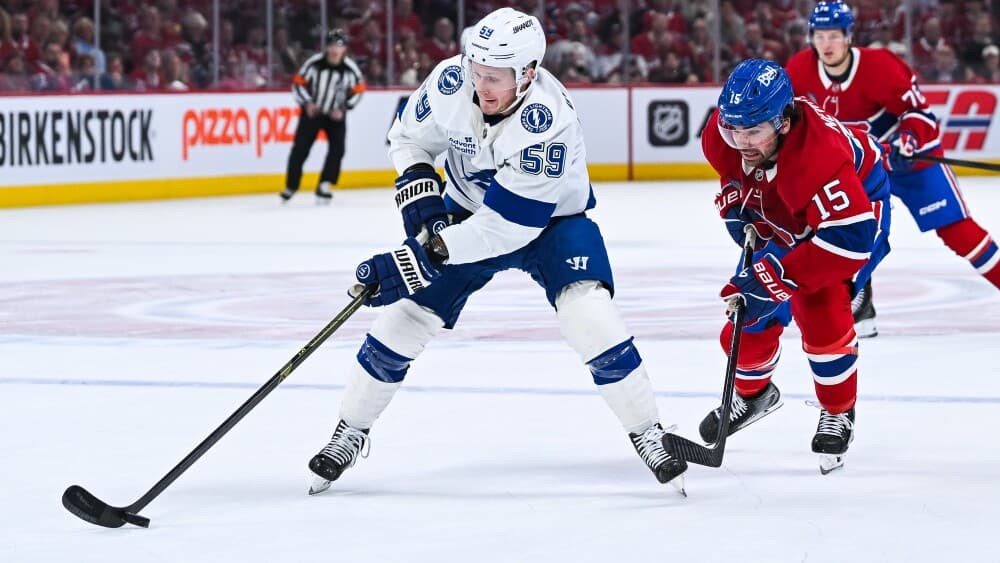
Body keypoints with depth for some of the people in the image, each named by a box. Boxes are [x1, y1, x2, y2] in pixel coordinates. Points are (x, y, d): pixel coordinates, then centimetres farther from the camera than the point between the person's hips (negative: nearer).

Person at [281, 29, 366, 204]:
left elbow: (358, 89, -1)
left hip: (335, 115, 1)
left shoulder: (350, 68, -15)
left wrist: (344, 108, -9)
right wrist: (307, 103, -19)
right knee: (300, 149, -5)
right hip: (312, 111, -1)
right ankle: (290, 187, 9)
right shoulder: (314, 63, -18)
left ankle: (324, 186, -3)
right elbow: (298, 83, -8)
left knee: (337, 149, -13)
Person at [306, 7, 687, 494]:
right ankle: (350, 433, 17)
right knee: (406, 315, -1)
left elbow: (508, 225, -37)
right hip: (467, 210, 4)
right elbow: (408, 134, 0)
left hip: (549, 218, -4)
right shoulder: (451, 81, -22)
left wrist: (421, 257, -38)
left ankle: (648, 435, -7)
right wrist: (417, 186, -19)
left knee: (590, 318, -24)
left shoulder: (546, 121, -37)